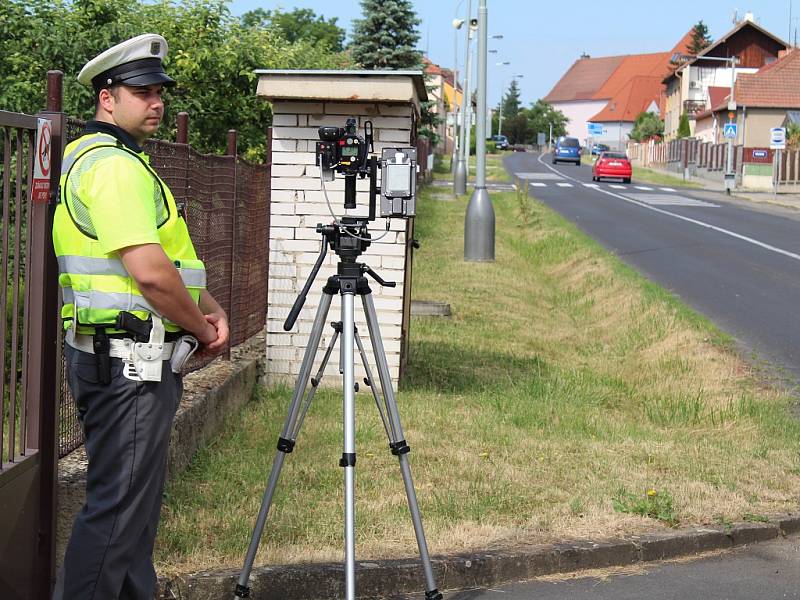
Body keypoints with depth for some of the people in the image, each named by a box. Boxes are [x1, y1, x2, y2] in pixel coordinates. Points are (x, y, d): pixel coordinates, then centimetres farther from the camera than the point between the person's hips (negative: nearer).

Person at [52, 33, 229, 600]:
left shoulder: (121, 159, 19)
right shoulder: (113, 163, -15)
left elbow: (172, 256, 23)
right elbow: (150, 271, -24)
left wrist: (211, 308, 7)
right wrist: (200, 328, -9)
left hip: (131, 358, 11)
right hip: (129, 359, -11)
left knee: (136, 496, 16)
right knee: (118, 503, -7)